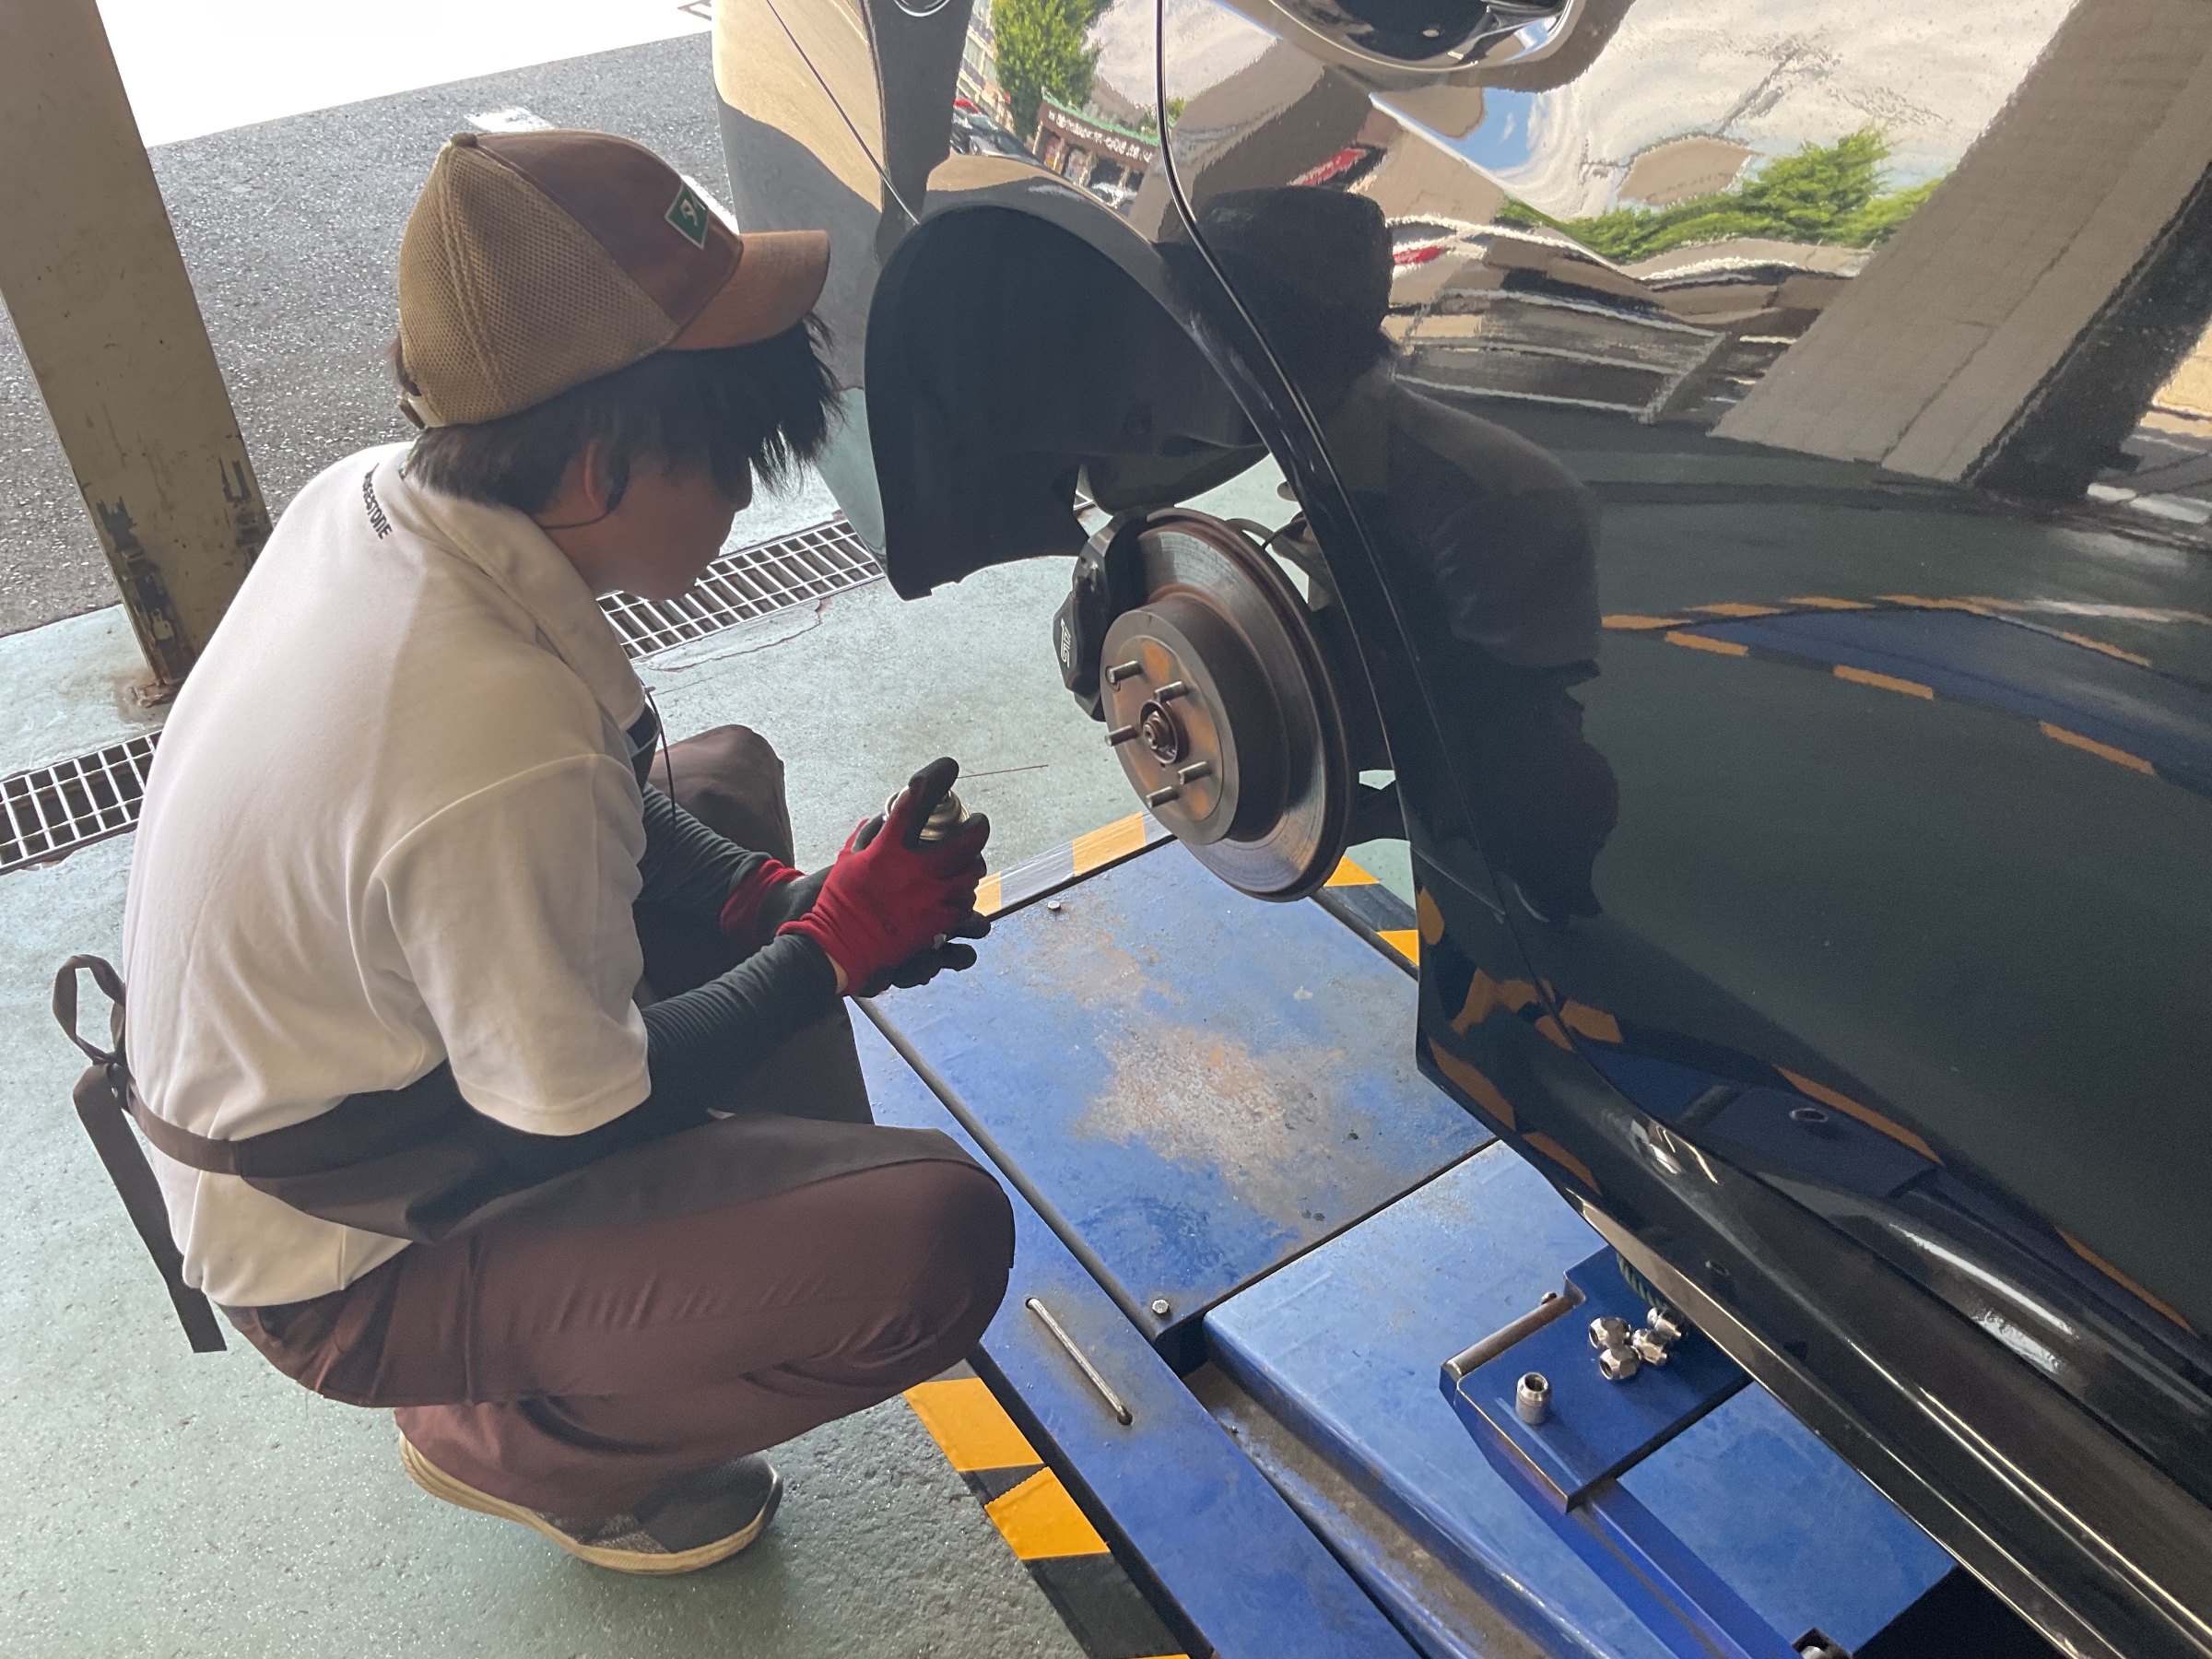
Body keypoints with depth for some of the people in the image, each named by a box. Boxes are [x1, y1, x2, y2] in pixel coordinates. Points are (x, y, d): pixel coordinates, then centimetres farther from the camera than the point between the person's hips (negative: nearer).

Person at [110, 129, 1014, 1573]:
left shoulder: (374, 500, -12)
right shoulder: (502, 751, -38)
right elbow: (582, 1113, -23)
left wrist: (777, 898, -8)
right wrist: (839, 946, -14)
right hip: (347, 1266, -8)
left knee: (726, 777, 15)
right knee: (938, 1241, -22)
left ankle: (778, 1202, 21)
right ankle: (511, 1440, 5)